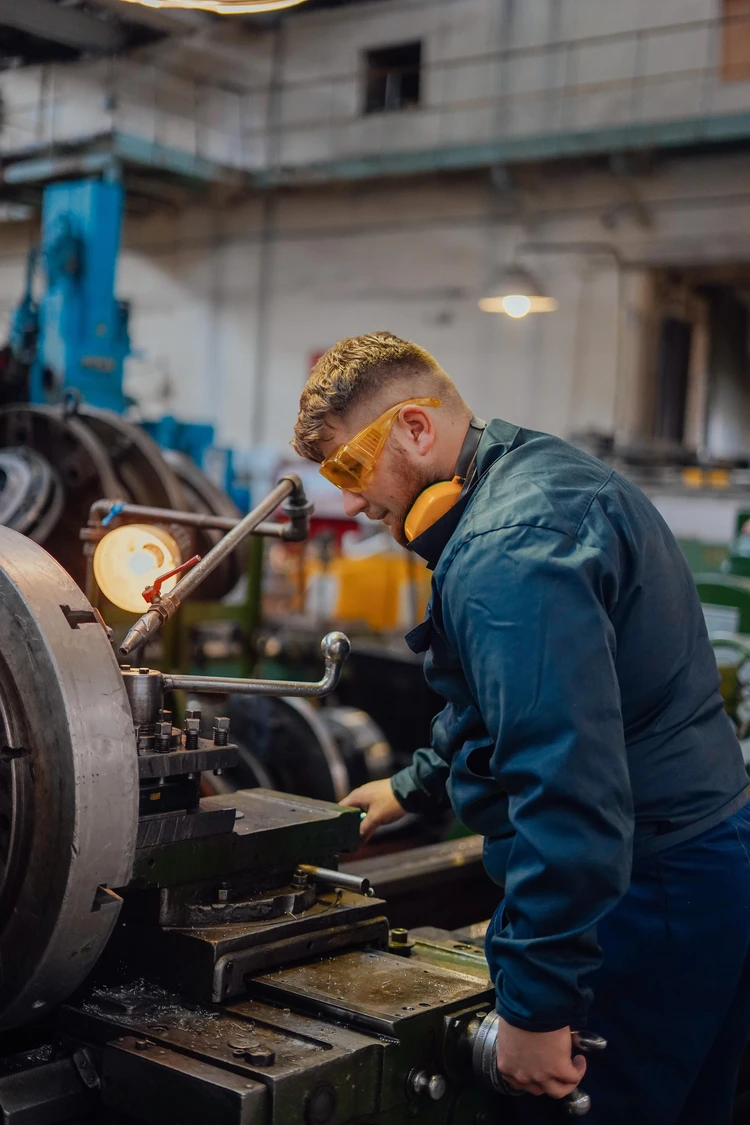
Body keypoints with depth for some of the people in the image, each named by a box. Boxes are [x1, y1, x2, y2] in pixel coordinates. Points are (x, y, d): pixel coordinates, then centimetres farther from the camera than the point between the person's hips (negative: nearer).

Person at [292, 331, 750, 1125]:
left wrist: (535, 1005, -25)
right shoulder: (548, 472, 12)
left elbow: (569, 785, -30)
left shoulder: (507, 551, -22)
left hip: (638, 901, -11)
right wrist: (415, 787, 35)